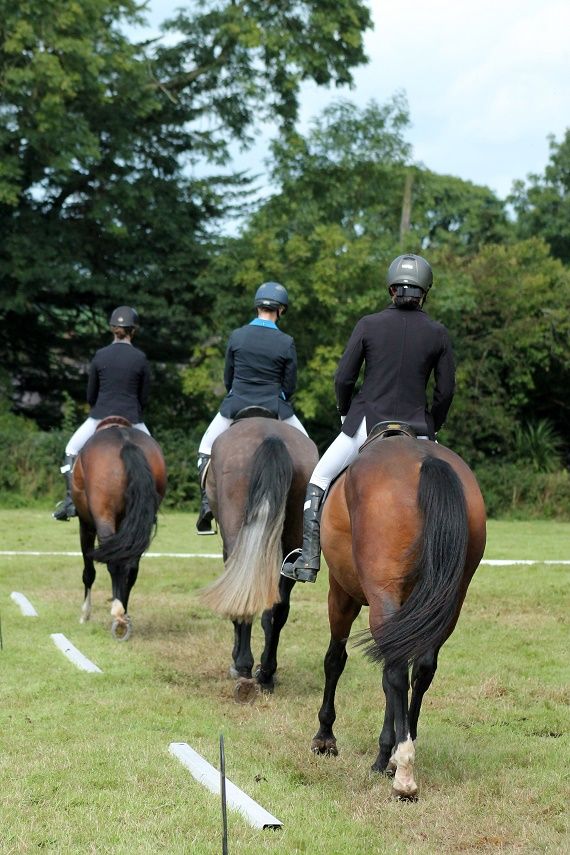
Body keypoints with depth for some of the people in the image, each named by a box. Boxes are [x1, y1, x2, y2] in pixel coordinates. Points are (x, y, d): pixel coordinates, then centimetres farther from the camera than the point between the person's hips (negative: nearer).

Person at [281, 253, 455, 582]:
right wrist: (431, 428, 16)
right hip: (415, 431, 1)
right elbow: (446, 390, 1)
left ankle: (309, 561, 10)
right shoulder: (438, 333, 0)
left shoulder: (369, 325, -3)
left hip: (367, 425, -1)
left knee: (318, 482, 16)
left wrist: (346, 415, 15)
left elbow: (343, 378, -2)